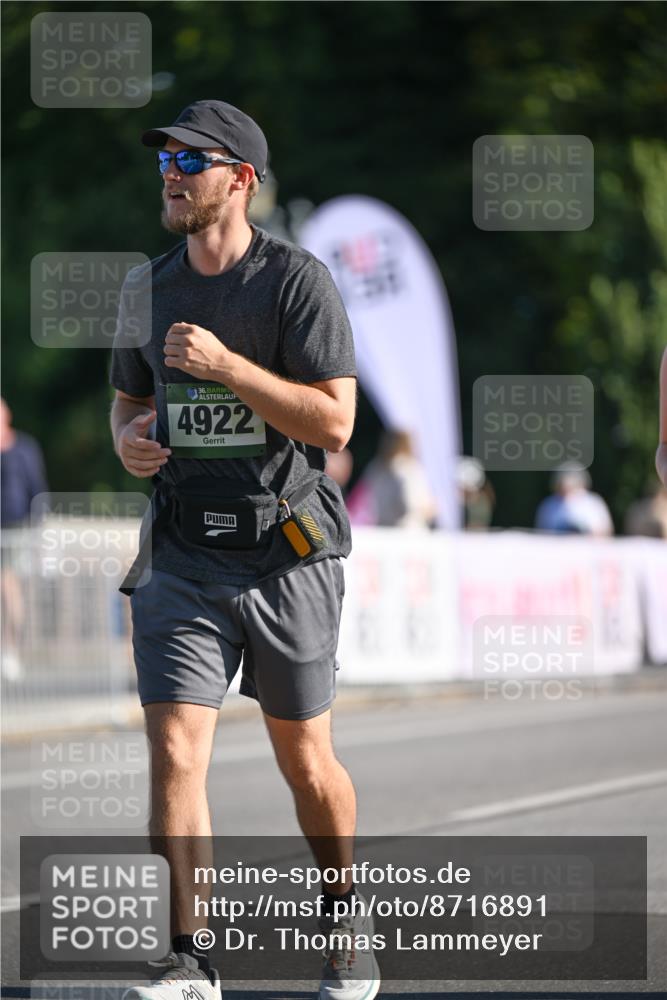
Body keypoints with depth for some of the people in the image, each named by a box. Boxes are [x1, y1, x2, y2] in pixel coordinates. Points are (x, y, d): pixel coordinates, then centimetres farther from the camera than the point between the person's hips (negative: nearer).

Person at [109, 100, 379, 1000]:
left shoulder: (298, 281, -7)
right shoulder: (151, 288, 10)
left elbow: (334, 421, -14)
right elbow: (129, 401, 23)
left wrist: (225, 364, -22)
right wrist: (130, 441, -1)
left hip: (289, 553, -3)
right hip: (184, 557, 4)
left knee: (305, 759, 8)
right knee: (174, 749, -11)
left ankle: (346, 921, 31)